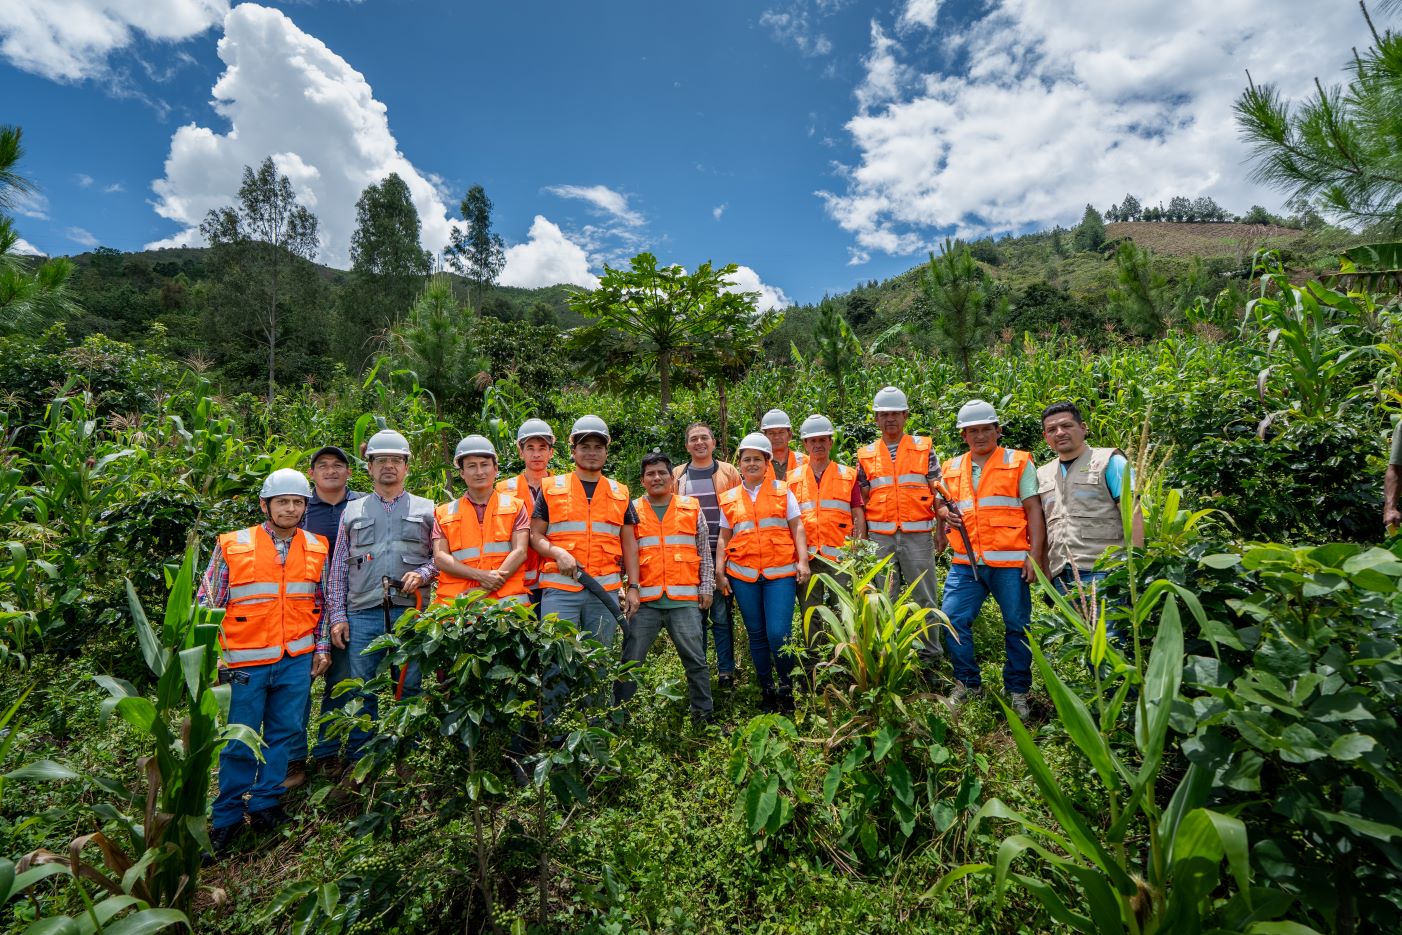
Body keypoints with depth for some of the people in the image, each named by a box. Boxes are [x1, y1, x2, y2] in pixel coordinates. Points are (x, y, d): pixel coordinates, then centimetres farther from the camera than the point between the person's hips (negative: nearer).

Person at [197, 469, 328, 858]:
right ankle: (227, 818, 22)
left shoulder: (317, 548, 6)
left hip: (297, 660, 3)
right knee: (241, 742, 5)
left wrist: (322, 648, 10)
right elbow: (207, 602, 2)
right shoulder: (232, 546, -3)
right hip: (246, 661, -2)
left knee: (284, 734, 9)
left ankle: (265, 804, 25)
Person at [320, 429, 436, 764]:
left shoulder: (426, 509, 12)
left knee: (409, 688, 2)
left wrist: (421, 574, -10)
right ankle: (357, 762, 18)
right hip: (362, 614, 1)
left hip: (410, 613, -1)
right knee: (359, 691, 4)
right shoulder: (353, 511, 16)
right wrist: (337, 615, 5)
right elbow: (338, 568, 13)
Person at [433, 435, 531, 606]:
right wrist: (481, 576, -10)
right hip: (454, 599, 1)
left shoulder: (515, 507, 14)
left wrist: (485, 589, -10)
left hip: (506, 597, -1)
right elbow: (440, 558, 6)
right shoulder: (444, 513, 18)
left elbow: (520, 552, 2)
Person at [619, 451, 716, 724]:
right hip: (645, 601, 0)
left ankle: (703, 714, 21)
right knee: (630, 660, 5)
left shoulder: (692, 509, 9)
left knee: (695, 659, 6)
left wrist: (706, 588, 8)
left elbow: (704, 553, 12)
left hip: (684, 599, 0)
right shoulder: (632, 512, 7)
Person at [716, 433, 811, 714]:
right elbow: (724, 537, 13)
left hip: (780, 573, -2)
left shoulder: (783, 491, 7)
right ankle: (766, 690, 24)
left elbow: (797, 528, 4)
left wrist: (803, 560, -6)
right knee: (757, 635, 10)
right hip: (742, 574, 2)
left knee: (779, 634, -10)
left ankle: (786, 688, 12)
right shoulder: (729, 498, 10)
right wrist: (719, 571, 5)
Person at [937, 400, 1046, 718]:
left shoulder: (1019, 463, 3)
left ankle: (1017, 691, 25)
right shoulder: (952, 468, 14)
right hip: (965, 562, 3)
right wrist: (947, 516, 1)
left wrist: (1035, 555, -9)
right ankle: (967, 683, 17)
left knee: (1017, 627, 6)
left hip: (1009, 562, -3)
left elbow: (1033, 510, -1)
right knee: (953, 619, -3)